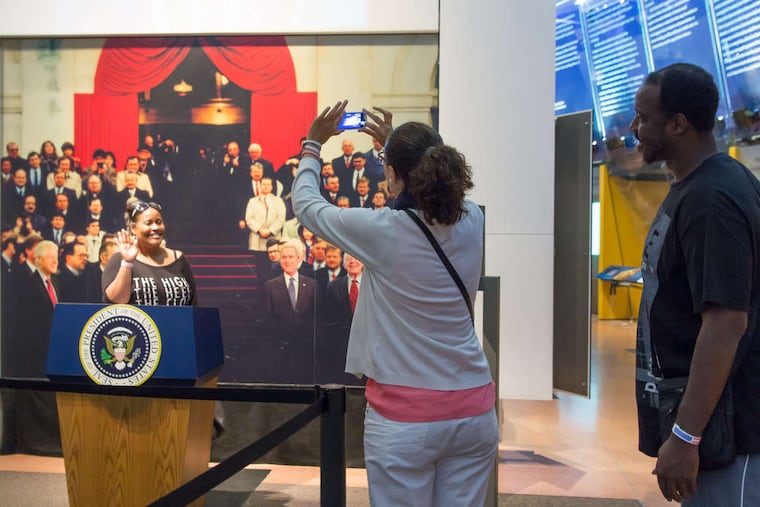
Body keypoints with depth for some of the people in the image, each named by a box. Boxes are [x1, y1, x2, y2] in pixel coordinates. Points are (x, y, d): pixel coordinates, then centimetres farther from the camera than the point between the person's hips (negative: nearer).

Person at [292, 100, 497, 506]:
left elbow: (305, 203, 4)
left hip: (405, 416, -4)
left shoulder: (381, 231, -15)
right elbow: (434, 190, 23)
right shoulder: (471, 221, -3)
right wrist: (396, 144, 29)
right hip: (473, 411, 5)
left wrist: (313, 143, 19)